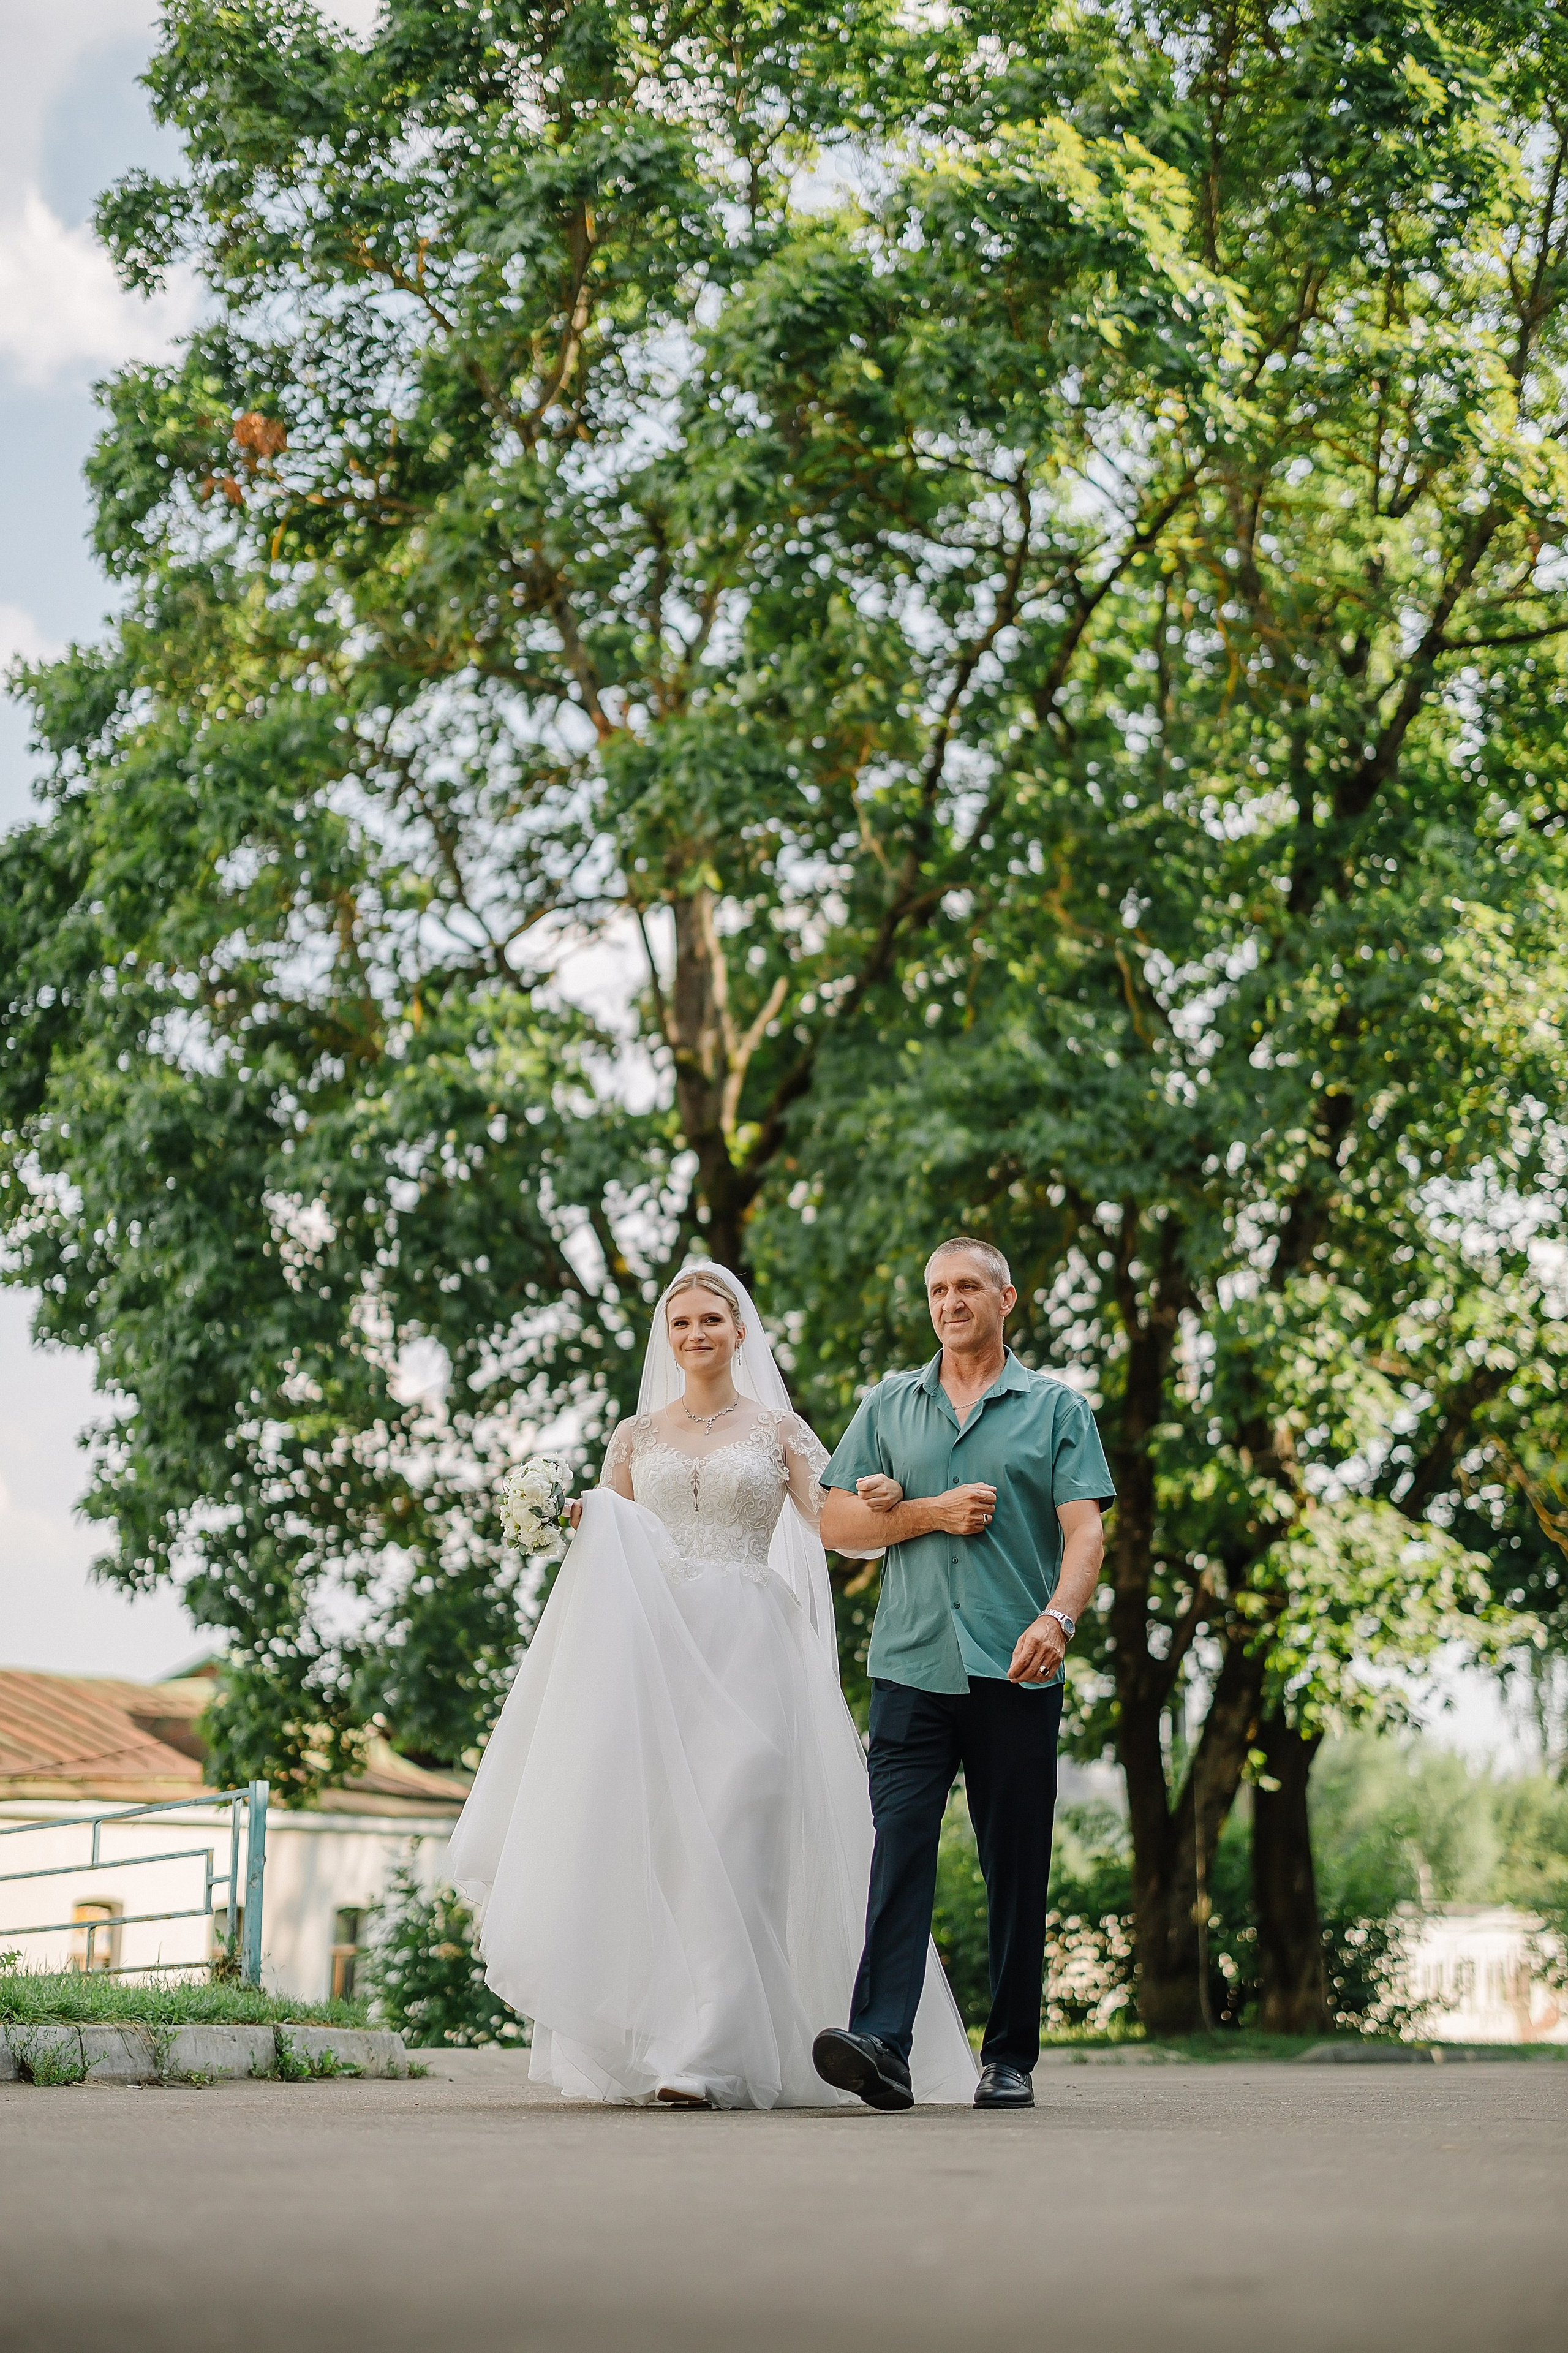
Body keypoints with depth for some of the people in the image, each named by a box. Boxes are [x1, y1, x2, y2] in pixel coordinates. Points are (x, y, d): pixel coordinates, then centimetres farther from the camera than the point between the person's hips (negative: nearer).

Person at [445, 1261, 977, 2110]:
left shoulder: (777, 1429, 8)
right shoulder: (637, 1434, 16)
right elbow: (600, 1544, 17)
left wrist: (885, 1507, -20)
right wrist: (572, 1522, -4)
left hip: (746, 1651, -3)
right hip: (652, 1649, 3)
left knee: (730, 1839, -13)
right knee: (649, 1840, -1)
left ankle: (713, 2055, -18)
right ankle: (630, 2044, 8)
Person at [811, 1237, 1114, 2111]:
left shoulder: (1057, 1408, 9)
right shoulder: (890, 1406, 16)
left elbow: (1085, 1531, -2)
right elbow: (836, 1521, 13)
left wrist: (1057, 1618, -20)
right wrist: (931, 1514, -2)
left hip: (1016, 1674, -1)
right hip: (912, 1666, 1)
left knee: (1018, 1867, 3)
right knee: (900, 1850, -12)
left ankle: (1011, 2058, 11)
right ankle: (881, 2043, -22)